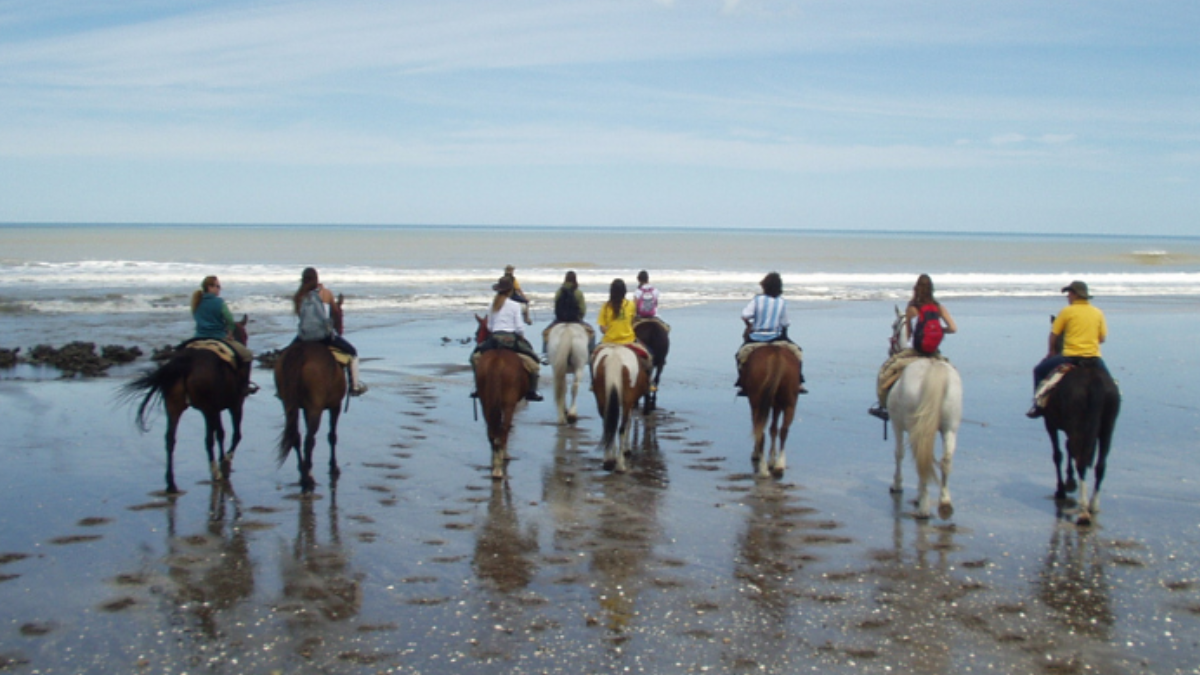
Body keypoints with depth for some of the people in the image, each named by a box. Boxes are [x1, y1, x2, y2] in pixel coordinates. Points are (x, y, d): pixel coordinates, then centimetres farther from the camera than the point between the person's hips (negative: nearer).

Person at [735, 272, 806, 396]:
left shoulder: (757, 299, -7)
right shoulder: (782, 302, -1)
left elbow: (745, 315, -15)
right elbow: (785, 323, 2)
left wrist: (749, 325, 4)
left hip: (756, 336, 0)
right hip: (776, 337, 0)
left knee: (742, 353, 21)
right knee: (797, 351, 17)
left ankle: (742, 385, 11)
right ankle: (798, 383, 9)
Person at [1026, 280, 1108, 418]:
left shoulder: (1067, 311, -2)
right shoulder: (1098, 313, 7)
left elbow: (1053, 335, 2)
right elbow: (1102, 338, 10)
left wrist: (1050, 352, 18)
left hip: (1070, 356, -3)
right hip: (1094, 358, 3)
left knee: (1039, 370, 14)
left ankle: (1038, 406, 9)